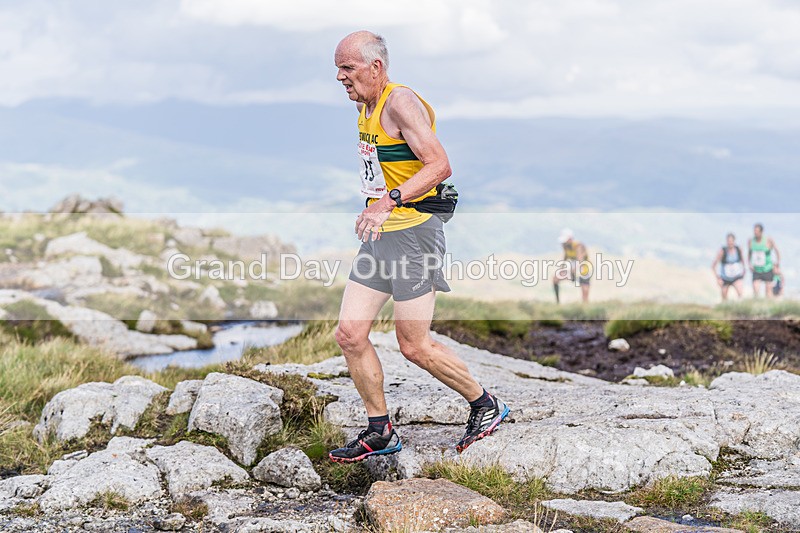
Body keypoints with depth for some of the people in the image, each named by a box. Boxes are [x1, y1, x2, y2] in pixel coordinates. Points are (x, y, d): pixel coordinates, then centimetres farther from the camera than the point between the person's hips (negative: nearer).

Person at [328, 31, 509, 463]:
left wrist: (389, 201, -32)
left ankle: (486, 406, 17)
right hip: (380, 236, 9)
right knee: (349, 334, 2)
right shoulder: (365, 107, 14)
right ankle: (380, 432, 13)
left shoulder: (400, 102, -15)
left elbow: (440, 165, -24)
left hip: (413, 233, -9)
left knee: (414, 346, -4)